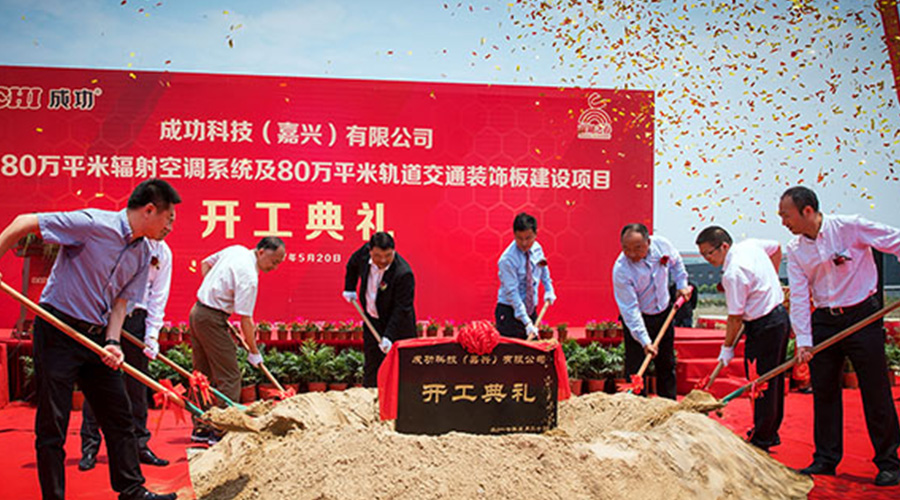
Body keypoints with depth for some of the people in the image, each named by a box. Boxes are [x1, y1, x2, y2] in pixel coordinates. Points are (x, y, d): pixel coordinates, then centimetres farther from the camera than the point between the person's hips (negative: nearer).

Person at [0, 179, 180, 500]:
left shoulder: (143, 254, 5)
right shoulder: (94, 224, -18)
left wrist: (112, 342, -7)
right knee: (52, 424, -1)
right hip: (57, 330, -7)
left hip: (95, 336, 7)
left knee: (119, 416, 9)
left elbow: (120, 301, 7)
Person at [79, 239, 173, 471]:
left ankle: (139, 445, 13)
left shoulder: (162, 252, 4)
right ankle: (90, 446, 8)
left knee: (137, 384, 5)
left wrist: (152, 336, -2)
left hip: (135, 318, 3)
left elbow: (158, 296, 4)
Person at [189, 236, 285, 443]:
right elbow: (245, 319, -19)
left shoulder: (235, 250, 5)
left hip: (197, 310, 10)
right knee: (229, 377, -5)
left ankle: (200, 428, 21)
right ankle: (222, 431, -4)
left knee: (203, 375, 15)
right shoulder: (249, 276, -20)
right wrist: (254, 352, -11)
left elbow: (205, 264, 21)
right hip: (212, 318, -10)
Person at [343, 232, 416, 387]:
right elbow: (352, 264, 13)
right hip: (372, 321, 6)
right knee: (371, 365, 16)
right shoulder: (365, 251, -12)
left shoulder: (403, 274, -30)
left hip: (397, 326, -5)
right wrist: (350, 288, 13)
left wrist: (388, 336, -33)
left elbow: (402, 309, -29)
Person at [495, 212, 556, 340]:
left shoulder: (536, 248, -2)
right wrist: (526, 322, -28)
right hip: (510, 312, -6)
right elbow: (512, 292, -23)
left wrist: (549, 289, 11)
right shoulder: (507, 260, -21)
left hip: (531, 310, 6)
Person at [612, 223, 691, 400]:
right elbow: (630, 309, -27)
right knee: (635, 368, -7)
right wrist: (644, 341, -30)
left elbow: (676, 262, 10)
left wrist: (682, 284, 3)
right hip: (638, 319, -5)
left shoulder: (661, 244, -16)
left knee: (667, 364, 15)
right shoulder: (621, 270, -29)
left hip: (664, 313, 5)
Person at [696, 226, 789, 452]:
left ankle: (761, 441, 4)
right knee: (774, 381, 18)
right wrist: (769, 280, 26)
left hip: (764, 327, -10)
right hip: (781, 316, 10)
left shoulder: (733, 274, -23)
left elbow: (735, 317, -18)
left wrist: (727, 347, -6)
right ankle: (771, 434, 30)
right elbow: (776, 247, 25)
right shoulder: (750, 245, 3)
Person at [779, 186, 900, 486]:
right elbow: (799, 298, -1)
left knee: (876, 391, 0)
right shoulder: (795, 251, 3)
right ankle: (826, 459, 18)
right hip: (824, 322, 5)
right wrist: (803, 341, -10)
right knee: (823, 391, 7)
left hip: (863, 316, -4)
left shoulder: (849, 227, -11)